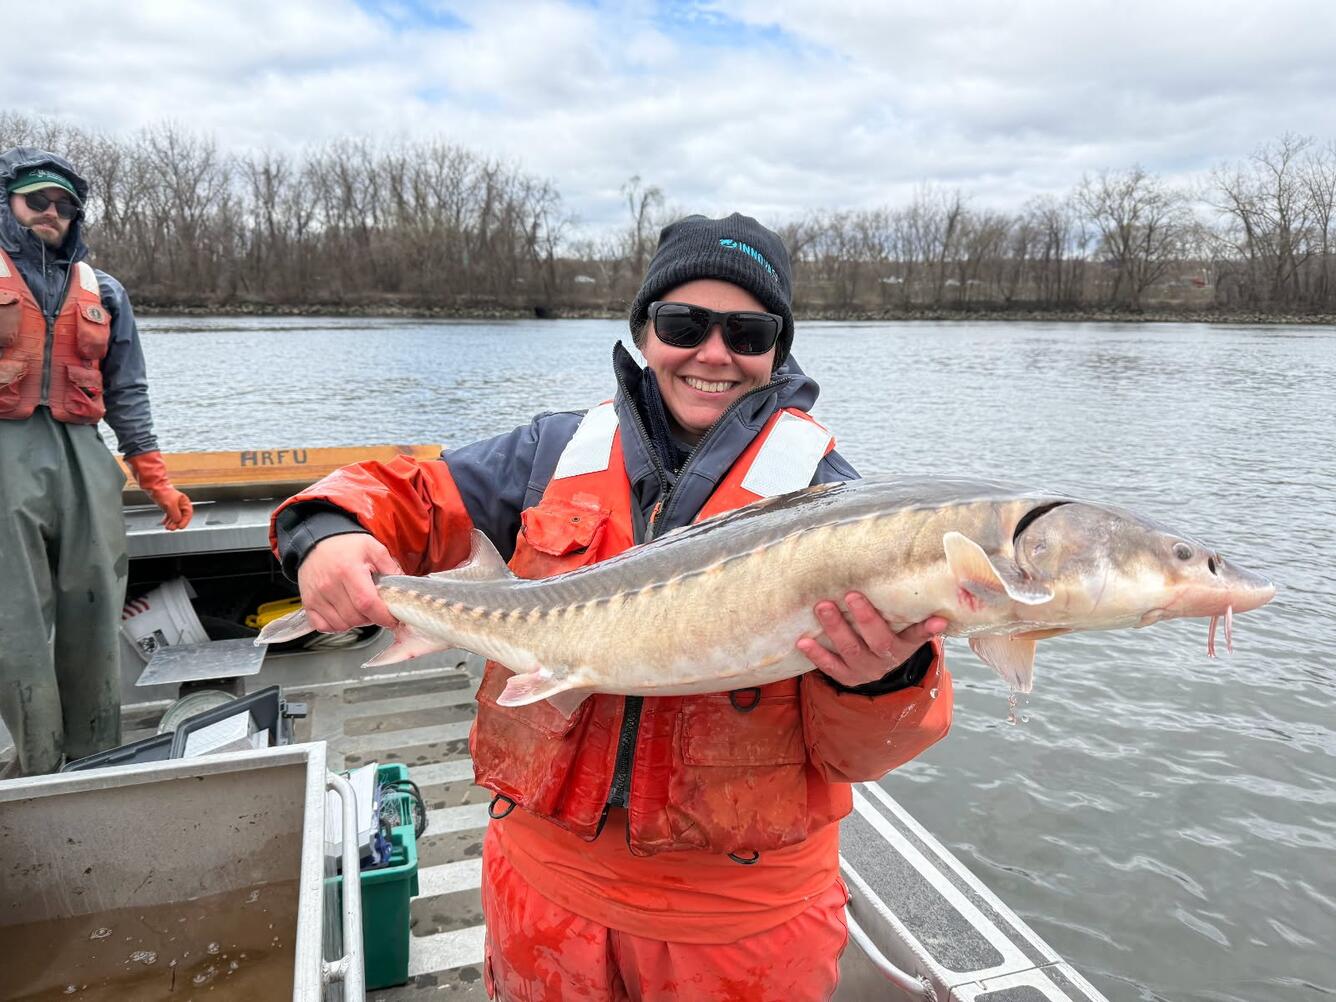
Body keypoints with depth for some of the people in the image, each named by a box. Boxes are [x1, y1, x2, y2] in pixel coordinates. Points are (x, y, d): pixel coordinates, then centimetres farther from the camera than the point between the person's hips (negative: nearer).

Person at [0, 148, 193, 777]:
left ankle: (96, 763, 15)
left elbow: (126, 391, 16)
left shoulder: (101, 291, 17)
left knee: (94, 619, 4)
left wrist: (157, 481, 8)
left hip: (85, 461, 3)